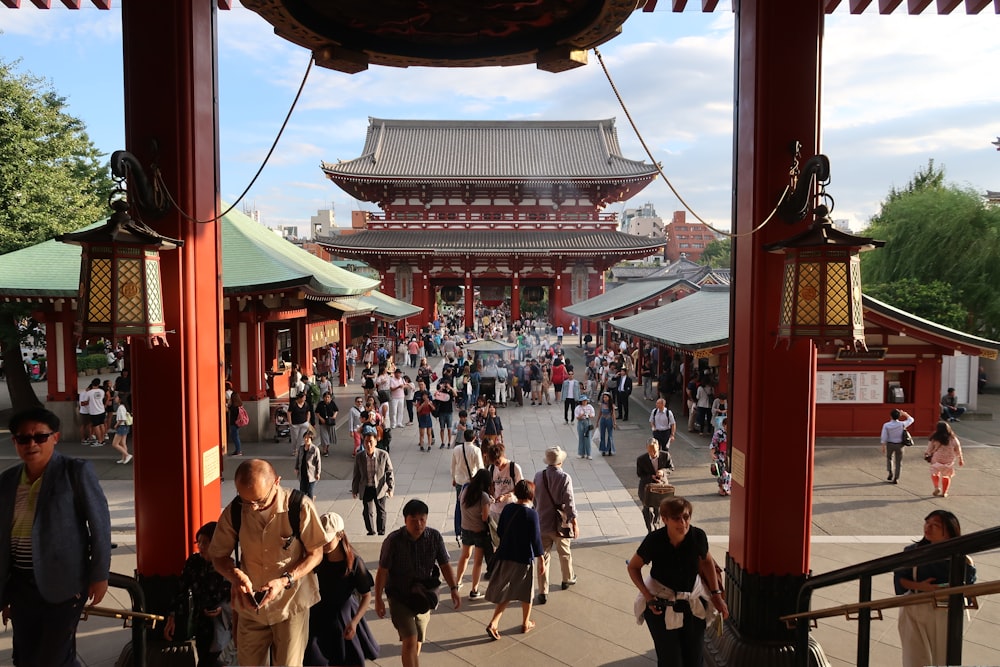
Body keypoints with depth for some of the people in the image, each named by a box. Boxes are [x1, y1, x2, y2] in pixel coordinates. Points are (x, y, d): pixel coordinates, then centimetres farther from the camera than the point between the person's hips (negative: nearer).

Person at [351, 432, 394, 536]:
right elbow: (357, 475, 4)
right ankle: (370, 531, 18)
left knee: (381, 511, 14)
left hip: (380, 488, 0)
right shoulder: (359, 457, -7)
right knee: (368, 511, -4)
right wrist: (354, 490, 9)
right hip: (366, 489, 0)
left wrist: (390, 487, -7)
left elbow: (389, 472, -4)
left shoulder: (383, 455, -12)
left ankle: (381, 531, 33)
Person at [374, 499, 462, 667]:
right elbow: (382, 571, -11)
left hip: (423, 597, 3)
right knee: (410, 640, -15)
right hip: (399, 598, -3)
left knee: (418, 642, 15)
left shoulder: (435, 537, -10)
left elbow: (444, 564, -3)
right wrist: (378, 599, -9)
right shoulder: (393, 540, -18)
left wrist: (454, 589, -13)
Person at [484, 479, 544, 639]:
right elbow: (536, 539, -15)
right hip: (524, 559, -4)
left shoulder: (507, 509, -2)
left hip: (505, 556, 5)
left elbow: (499, 531, 6)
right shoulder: (532, 514, -18)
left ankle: (493, 624, 3)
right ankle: (526, 624, 31)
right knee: (526, 592, 17)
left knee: (506, 592, 14)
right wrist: (541, 560, -5)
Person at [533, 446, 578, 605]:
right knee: (564, 553, 22)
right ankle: (568, 579, 44)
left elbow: (535, 500, 6)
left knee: (543, 557, 8)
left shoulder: (538, 476, -5)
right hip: (560, 523, -2)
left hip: (542, 522, 2)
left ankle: (543, 592, 8)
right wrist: (574, 523, -11)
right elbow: (569, 503, -17)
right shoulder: (564, 478, -16)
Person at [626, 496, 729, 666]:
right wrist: (648, 597, -16)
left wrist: (716, 595, 2)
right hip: (661, 606, -2)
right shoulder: (654, 540, -25)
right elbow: (633, 567, -8)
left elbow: (707, 561, 4)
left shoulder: (698, 536, -19)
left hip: (693, 604, 3)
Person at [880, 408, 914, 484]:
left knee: (889, 458, 24)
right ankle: (895, 478, 9)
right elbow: (911, 420, 8)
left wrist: (883, 447, -2)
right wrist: (904, 414, 12)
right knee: (898, 461, 8)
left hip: (890, 444, 0)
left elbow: (884, 437, -10)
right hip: (899, 444, 0)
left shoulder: (886, 425, -13)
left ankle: (890, 473, 15)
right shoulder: (902, 424, -11)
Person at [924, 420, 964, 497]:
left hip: (937, 460, -2)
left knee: (934, 473, 19)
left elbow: (929, 450, -4)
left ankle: (936, 487, 2)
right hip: (949, 461, 2)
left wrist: (927, 455, 16)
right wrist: (960, 459, 18)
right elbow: (958, 451, 4)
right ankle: (944, 493, 18)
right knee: (946, 476, 16)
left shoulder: (934, 439, -13)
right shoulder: (953, 439, -6)